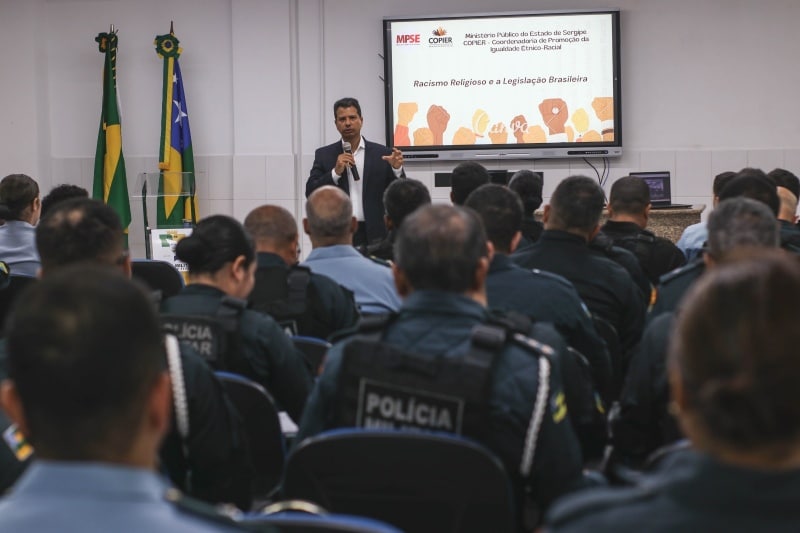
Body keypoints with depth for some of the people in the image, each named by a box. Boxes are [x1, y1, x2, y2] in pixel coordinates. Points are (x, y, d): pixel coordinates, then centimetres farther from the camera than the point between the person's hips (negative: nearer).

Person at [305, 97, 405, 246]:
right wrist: (336, 172, -12)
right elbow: (311, 193, 1)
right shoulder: (324, 155, 8)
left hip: (374, 235, 0)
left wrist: (397, 169, -13)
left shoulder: (381, 154, 7)